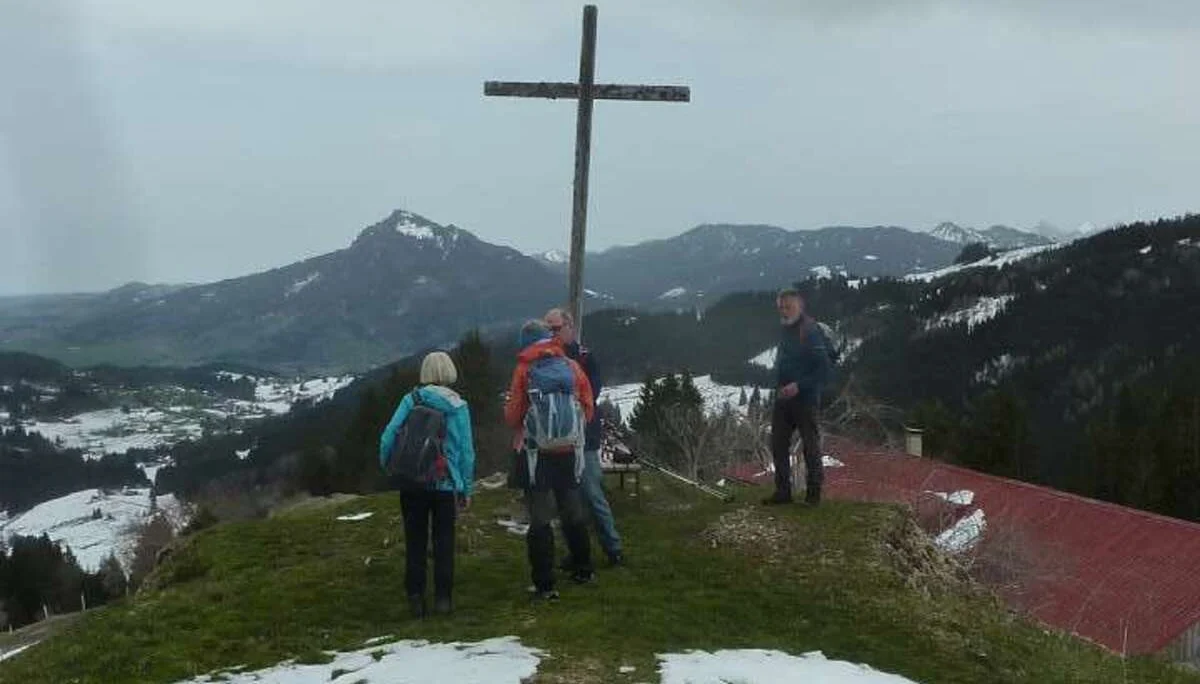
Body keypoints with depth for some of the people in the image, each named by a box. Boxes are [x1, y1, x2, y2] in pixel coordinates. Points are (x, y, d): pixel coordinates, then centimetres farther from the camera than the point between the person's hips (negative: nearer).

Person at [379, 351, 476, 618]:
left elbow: (388, 436, -8)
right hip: (446, 484, -1)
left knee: (415, 541, 9)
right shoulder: (458, 406, -1)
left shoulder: (410, 400, -1)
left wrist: (387, 468, 6)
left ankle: (415, 598, 9)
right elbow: (467, 450, -2)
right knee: (444, 541, 9)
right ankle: (443, 598, 8)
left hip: (411, 484, 1)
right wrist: (467, 488, 5)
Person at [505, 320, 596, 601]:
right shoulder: (572, 367, 3)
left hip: (536, 454, -3)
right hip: (569, 452, 3)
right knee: (573, 511, 19)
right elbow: (588, 411, 5)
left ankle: (545, 585, -1)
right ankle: (583, 570, 31)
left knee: (540, 518, 0)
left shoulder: (524, 370, -6)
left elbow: (512, 416, -6)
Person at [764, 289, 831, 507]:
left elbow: (823, 370, -19)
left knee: (810, 446, 2)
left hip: (805, 399, -8)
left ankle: (813, 492, 12)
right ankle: (783, 491, 19)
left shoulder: (811, 332, -15)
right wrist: (780, 386, 12)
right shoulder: (785, 331, 11)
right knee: (778, 445, 10)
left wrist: (799, 386, -24)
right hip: (782, 399, 8)